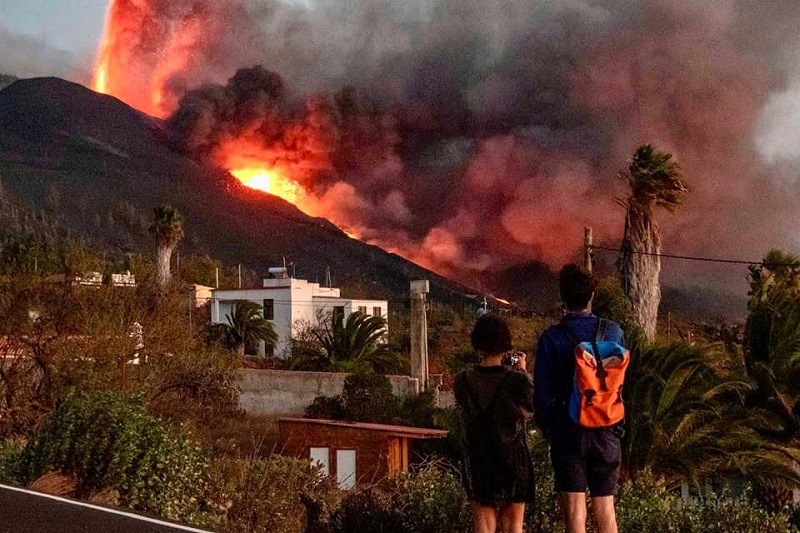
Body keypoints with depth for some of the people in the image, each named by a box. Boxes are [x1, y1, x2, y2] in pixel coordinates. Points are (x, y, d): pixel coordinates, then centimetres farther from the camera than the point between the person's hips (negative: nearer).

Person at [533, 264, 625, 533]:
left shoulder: (551, 338, -9)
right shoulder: (613, 331, -1)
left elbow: (542, 392, -6)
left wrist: (546, 428, 7)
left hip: (568, 432, -3)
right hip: (606, 433, 3)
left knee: (574, 508, 2)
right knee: (605, 506, 10)